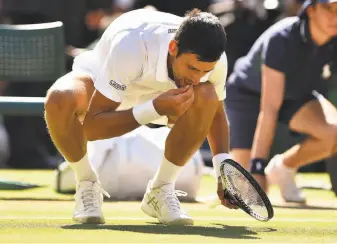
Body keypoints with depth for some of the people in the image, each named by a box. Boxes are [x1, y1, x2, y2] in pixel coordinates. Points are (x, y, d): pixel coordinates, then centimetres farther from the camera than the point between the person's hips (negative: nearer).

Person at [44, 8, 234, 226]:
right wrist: (155, 110, -48)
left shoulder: (214, 59, -25)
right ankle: (87, 185, -12)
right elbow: (91, 126, -37)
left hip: (158, 98, 3)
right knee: (60, 99, -40)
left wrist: (223, 172, -14)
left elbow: (216, 113, -2)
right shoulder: (130, 46, -41)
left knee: (206, 97, -31)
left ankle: (160, 190, -10)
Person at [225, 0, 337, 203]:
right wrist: (257, 169, -41)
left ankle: (284, 166, -1)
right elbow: (269, 109, -37)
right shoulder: (281, 39, -34)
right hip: (248, 95, -4)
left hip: (296, 95, 4)